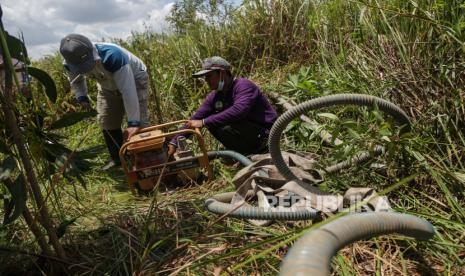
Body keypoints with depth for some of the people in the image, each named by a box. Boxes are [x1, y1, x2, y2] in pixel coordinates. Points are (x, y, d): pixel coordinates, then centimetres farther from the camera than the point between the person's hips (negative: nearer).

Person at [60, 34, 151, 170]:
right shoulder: (70, 64, -23)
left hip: (135, 80, -6)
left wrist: (133, 123, -45)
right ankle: (117, 158, 21)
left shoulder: (112, 56, -44)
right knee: (106, 121, 5)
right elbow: (76, 80, 4)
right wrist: (82, 98, -15)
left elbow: (128, 91, -44)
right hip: (108, 86, 6)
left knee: (139, 121, -15)